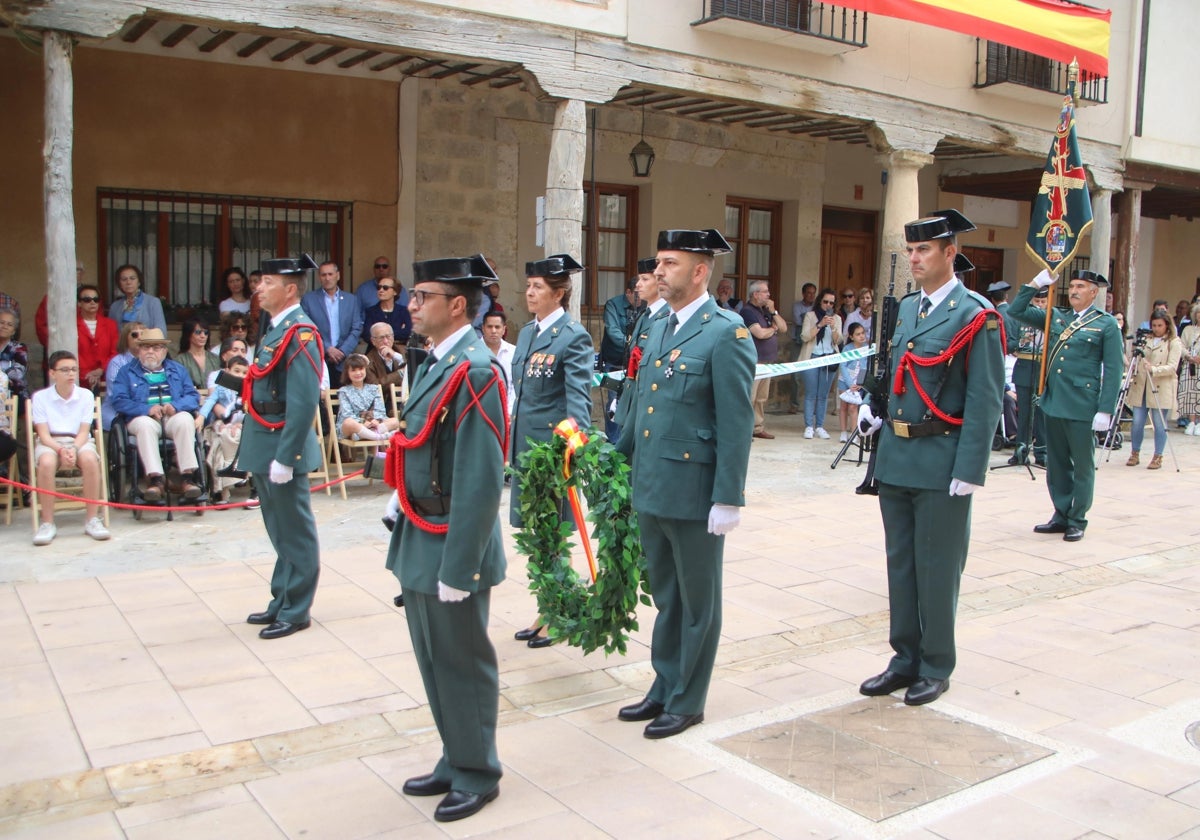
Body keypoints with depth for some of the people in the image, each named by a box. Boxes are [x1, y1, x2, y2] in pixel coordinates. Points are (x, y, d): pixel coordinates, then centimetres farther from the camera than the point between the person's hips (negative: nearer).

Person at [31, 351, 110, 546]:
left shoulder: (86, 395, 4)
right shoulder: (40, 397, 2)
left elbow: (84, 431, -1)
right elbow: (43, 434, -4)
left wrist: (74, 449, -22)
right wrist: (61, 450, -23)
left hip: (79, 441, 1)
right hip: (50, 442, -1)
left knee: (90, 459, -34)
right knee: (46, 462, -36)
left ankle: (93, 520, -25)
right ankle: (47, 523, -25)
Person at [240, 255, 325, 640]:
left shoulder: (300, 333, -17)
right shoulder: (275, 329, 13)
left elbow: (304, 402, -23)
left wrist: (285, 457, -23)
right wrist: (256, 447, 16)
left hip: (283, 448, -9)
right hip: (263, 447, 9)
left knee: (295, 533, 3)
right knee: (279, 531, 18)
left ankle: (296, 611, 13)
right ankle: (281, 601, 30)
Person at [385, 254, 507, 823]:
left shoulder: (475, 372, -19)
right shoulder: (436, 364, 10)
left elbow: (480, 482, -23)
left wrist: (457, 569, -22)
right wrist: (406, 539, 16)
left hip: (450, 550, -9)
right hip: (418, 546, 9)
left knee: (463, 664, 7)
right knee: (434, 661, 20)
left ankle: (477, 775, 25)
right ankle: (455, 761, 37)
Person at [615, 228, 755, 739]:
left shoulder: (726, 334, -13)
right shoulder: (658, 329, 12)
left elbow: (736, 423, -15)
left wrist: (728, 499, -17)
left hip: (694, 494, -7)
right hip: (650, 490, 7)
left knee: (697, 601, 9)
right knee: (665, 596, 19)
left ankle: (687, 702, 22)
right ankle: (664, 688, 33)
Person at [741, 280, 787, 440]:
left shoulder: (766, 310, 18)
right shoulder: (747, 311, -8)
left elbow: (783, 328, 14)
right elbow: (760, 333, -19)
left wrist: (773, 312, 1)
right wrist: (774, 328, 1)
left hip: (768, 361, 8)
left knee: (762, 398, 11)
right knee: (749, 397, -9)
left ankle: (758, 428, 16)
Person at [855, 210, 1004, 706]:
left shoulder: (975, 316, -10)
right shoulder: (906, 308, 12)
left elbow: (985, 399, -14)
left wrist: (969, 472, -17)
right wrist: (874, 409, 5)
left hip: (941, 461, -7)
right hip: (895, 457, 7)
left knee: (936, 568, 4)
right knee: (900, 563, 14)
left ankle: (936, 669, 20)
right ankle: (906, 659, 28)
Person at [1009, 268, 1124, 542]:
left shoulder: (1106, 324, -2)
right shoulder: (1055, 316, 11)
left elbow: (1114, 370, -5)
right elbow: (1016, 311, 13)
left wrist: (1105, 410, -11)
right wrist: (1035, 284, 3)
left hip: (1083, 406, -5)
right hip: (1053, 403, 5)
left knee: (1083, 466, 5)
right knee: (1056, 464, 12)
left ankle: (1077, 520, 15)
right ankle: (1061, 515, 23)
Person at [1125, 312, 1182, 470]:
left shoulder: (1174, 342, -1)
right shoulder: (1146, 339, 13)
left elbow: (1172, 367, -11)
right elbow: (1137, 361, 18)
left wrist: (1154, 369, -26)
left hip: (1162, 389, -4)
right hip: (1141, 387, 4)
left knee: (1159, 424, -1)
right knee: (1137, 422, 2)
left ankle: (1158, 457, 7)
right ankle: (1135, 454, 15)